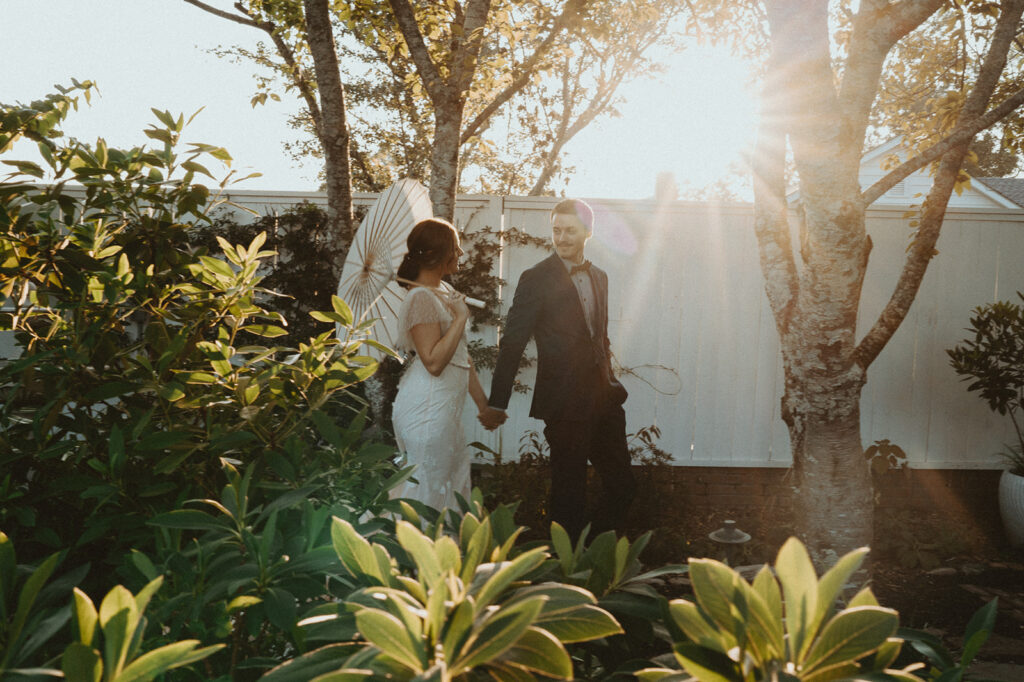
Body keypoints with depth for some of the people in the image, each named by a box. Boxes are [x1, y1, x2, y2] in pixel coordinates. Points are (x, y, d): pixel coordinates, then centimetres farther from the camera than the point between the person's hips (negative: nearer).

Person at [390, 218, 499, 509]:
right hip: (428, 406, -10)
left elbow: (461, 357, 16)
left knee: (454, 480, 16)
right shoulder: (421, 298, -16)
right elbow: (433, 362, -22)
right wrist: (460, 317, -19)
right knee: (428, 488, -1)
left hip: (446, 405, 10)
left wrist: (484, 403, 18)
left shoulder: (445, 291, 13)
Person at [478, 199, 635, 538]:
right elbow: (512, 342, -12)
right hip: (564, 403, -7)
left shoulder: (598, 277, 10)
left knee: (622, 484, 13)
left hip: (603, 396, 7)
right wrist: (497, 403, -14)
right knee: (570, 490, 4)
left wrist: (609, 382, 17)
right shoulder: (537, 279, -10)